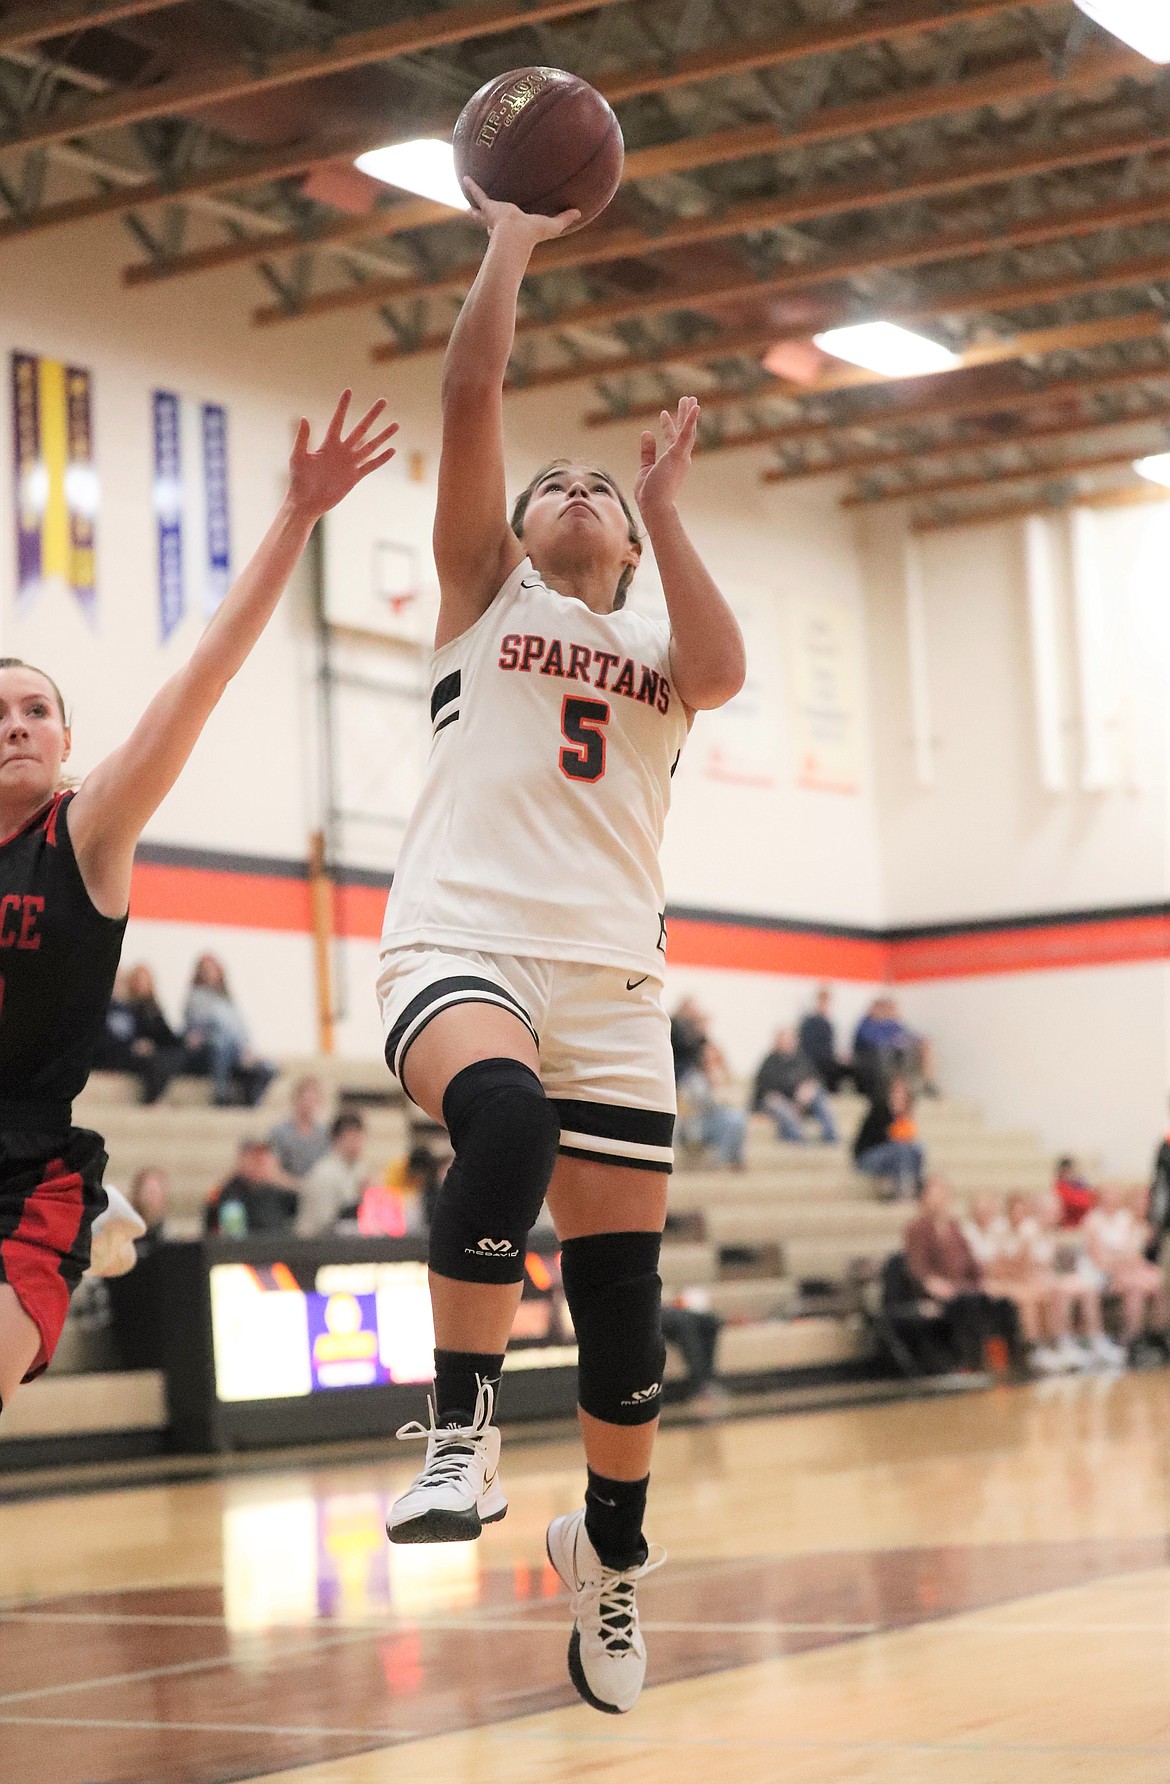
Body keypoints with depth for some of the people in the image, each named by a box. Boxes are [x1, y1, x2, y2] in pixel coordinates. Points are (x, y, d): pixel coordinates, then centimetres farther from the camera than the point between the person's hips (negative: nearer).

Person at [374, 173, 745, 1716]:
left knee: (621, 1279, 2)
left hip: (612, 974, 3)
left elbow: (723, 671, -4)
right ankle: (462, 1433, -31)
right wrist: (510, 244, 9)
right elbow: (471, 400, 6)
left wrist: (666, 506, 0)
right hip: (462, 940, -3)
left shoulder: (657, 649, 22)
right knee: (503, 1115, -36)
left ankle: (612, 1551, 22)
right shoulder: (481, 594, 18)